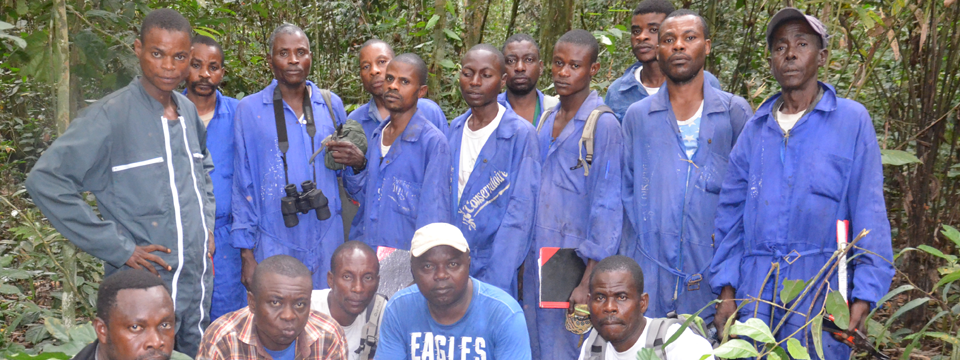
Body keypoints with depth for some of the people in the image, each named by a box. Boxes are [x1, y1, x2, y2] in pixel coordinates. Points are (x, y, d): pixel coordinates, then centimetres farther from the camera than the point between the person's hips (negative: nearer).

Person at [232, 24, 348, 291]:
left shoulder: (331, 105, 8)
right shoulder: (250, 109, 1)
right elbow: (243, 184, 3)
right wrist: (246, 252, 0)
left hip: (326, 237, 2)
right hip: (274, 244, -2)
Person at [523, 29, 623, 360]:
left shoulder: (603, 125, -9)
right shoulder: (546, 121, 11)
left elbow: (606, 207, -13)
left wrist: (588, 281, -17)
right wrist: (522, 259, 10)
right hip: (535, 260, 6)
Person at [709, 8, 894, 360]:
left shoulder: (852, 120, 0)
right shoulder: (756, 128, 10)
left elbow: (869, 213, -3)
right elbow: (731, 212, 10)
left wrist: (864, 295, -10)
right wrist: (726, 289, 3)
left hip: (821, 290, -3)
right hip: (755, 292, 3)